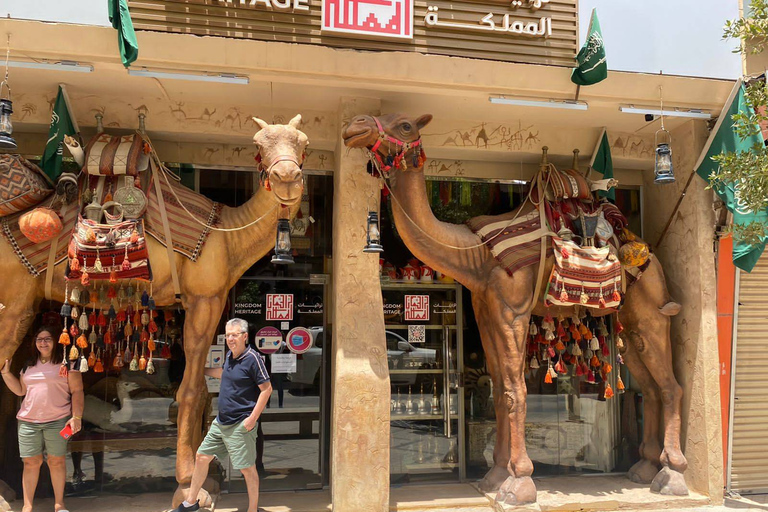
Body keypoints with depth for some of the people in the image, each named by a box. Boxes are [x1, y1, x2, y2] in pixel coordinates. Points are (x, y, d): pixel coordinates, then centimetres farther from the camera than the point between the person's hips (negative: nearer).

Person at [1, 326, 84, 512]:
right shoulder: (29, 365, 15)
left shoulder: (66, 363, 0)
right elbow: (20, 390, 18)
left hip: (57, 421, -3)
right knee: (31, 462, 4)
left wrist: (76, 416, -11)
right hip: (28, 421, 3)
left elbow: (77, 391, -3)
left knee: (57, 461, 3)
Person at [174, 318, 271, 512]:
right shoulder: (229, 356, 8)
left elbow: (266, 388, -16)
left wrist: (253, 418, -18)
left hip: (241, 424, -8)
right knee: (201, 457, 14)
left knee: (247, 467, -1)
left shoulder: (252, 358, -15)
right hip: (221, 422, 8)